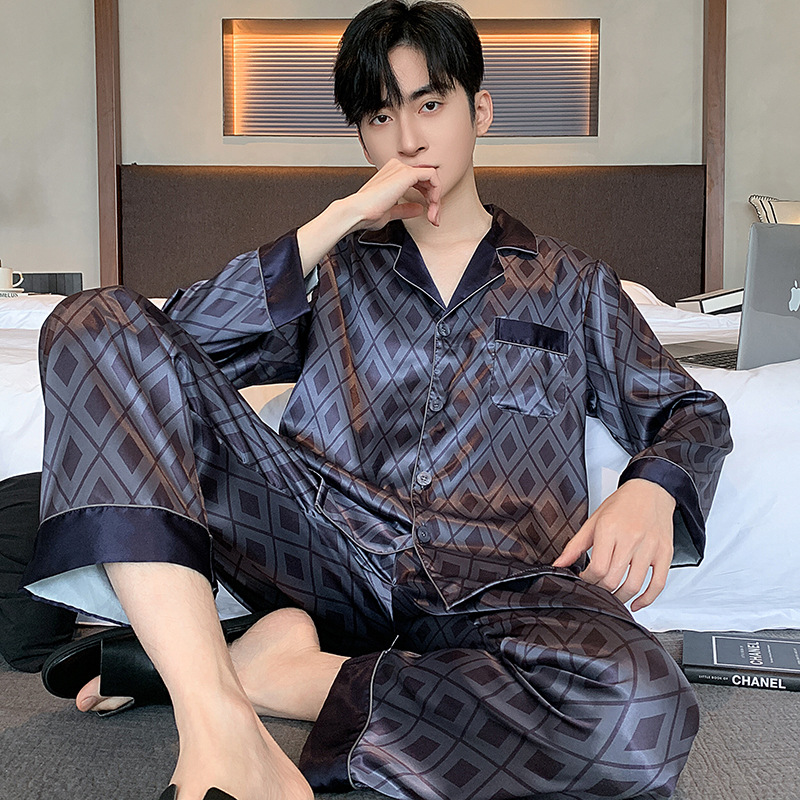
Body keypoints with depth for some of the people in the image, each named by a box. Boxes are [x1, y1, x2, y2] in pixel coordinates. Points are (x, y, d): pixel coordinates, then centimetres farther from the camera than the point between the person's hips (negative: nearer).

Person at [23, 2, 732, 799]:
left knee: (641, 715, -36)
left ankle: (276, 669, -20)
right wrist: (339, 219, 3)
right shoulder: (337, 267, 23)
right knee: (96, 321, -16)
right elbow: (179, 339, 7)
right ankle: (217, 721, -28)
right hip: (327, 540, 2)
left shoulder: (568, 280, 23)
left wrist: (649, 490, -4)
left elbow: (690, 412, 20)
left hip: (494, 579, -1)